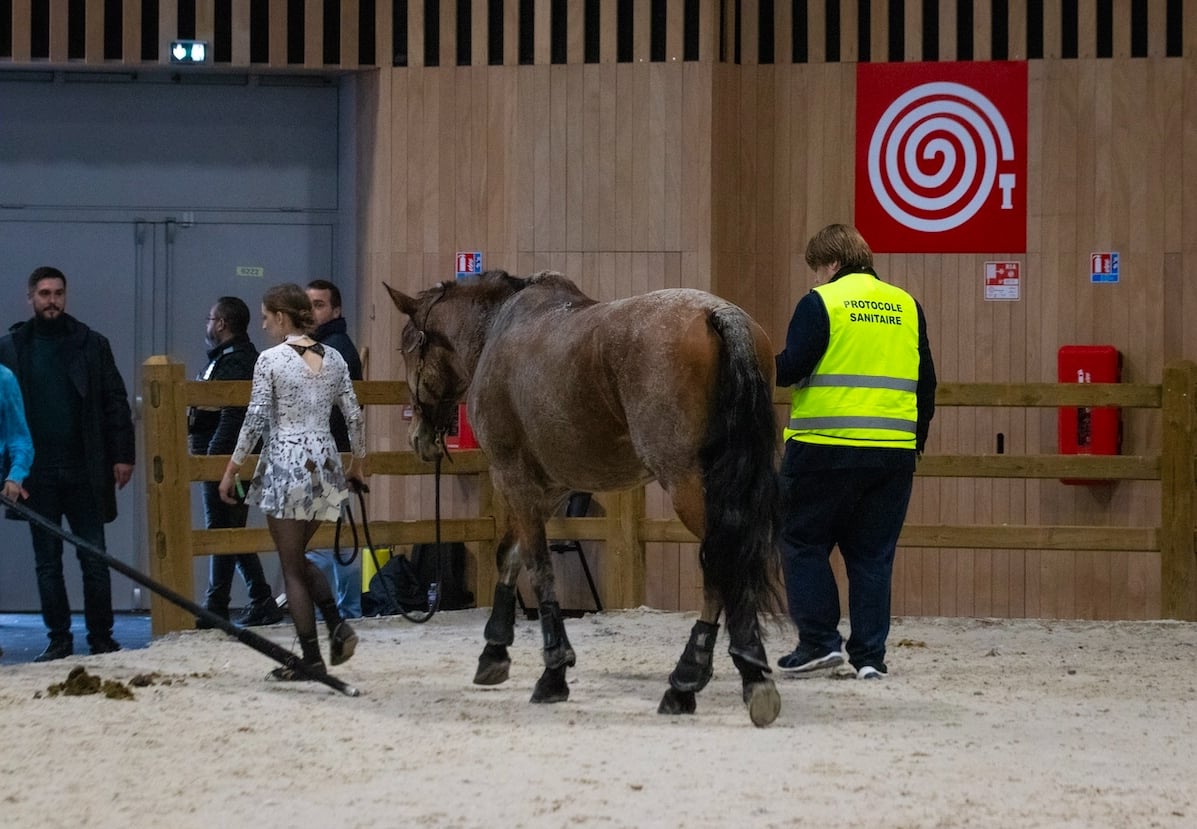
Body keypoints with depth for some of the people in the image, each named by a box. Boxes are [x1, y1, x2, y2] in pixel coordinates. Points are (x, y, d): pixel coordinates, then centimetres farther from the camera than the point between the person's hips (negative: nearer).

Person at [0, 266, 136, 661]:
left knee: (94, 560, 1)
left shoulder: (92, 344, 6)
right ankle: (58, 640, 12)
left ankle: (102, 638, 7)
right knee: (47, 563, 6)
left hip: (85, 472, -1)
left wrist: (123, 455, -1)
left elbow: (116, 403, 6)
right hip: (37, 475, 1)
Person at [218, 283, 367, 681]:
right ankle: (337, 625, 2)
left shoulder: (271, 360, -10)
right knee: (298, 556, 21)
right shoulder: (333, 359, 5)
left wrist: (232, 468, -3)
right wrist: (358, 461, 23)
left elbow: (256, 420, -11)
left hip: (284, 465, -6)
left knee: (292, 566, 3)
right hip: (324, 464, 6)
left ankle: (311, 658, 3)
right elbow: (353, 416, 8)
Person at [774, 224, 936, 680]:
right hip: (894, 452, 5)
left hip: (826, 449, -5)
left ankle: (819, 641, 2)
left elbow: (791, 367, -12)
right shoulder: (906, 306, 13)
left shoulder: (820, 303, -5)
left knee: (803, 542, 8)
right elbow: (926, 382, 15)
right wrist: (917, 440, 22)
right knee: (873, 553, 9)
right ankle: (870, 655, 7)